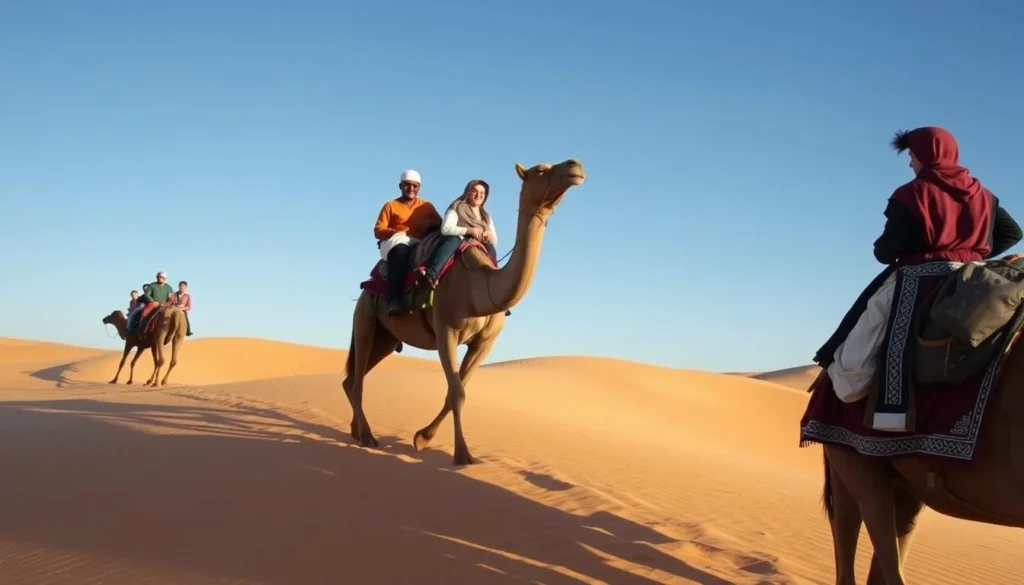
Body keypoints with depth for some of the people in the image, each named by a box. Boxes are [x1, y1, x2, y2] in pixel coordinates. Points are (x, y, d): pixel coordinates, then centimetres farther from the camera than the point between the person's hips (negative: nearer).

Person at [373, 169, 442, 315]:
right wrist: (399, 232, -13)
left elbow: (440, 224, 15)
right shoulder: (391, 206, 12)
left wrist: (430, 223, -9)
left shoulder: (426, 205, 21)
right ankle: (394, 300, -49)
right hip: (395, 242, -3)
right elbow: (378, 230, 4)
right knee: (400, 250, -41)